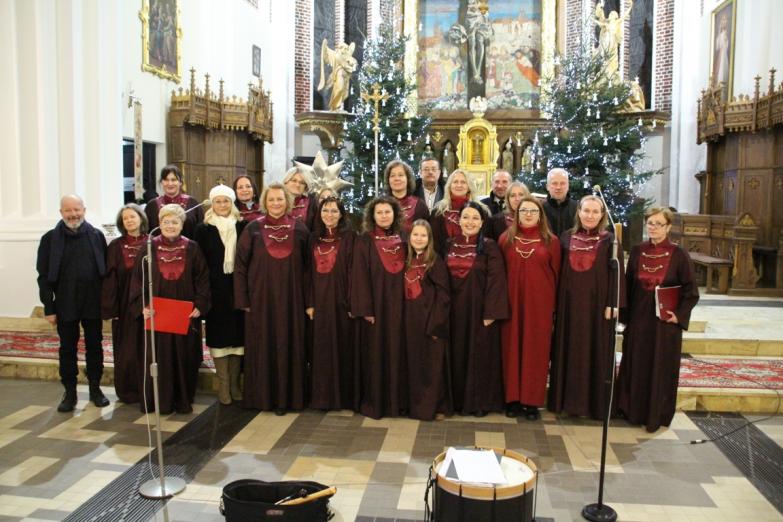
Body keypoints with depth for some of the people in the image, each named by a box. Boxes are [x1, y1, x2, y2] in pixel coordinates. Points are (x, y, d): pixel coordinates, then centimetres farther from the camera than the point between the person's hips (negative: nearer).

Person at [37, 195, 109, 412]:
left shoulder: (96, 236, 1)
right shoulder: (50, 239, -2)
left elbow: (106, 270, 3)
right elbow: (44, 276, -1)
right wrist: (48, 308, -5)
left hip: (94, 304, 1)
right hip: (65, 305, -1)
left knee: (95, 347, 10)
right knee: (67, 349, 9)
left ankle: (95, 388, 24)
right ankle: (70, 392, 20)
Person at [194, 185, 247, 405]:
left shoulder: (242, 227, 5)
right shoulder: (203, 229, 2)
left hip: (238, 290, 1)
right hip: (215, 291, -1)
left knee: (238, 334, 4)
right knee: (219, 336, 2)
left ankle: (234, 382, 15)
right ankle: (223, 385, 10)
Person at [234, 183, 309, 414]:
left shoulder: (299, 229, 3)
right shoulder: (253, 229, 1)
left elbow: (307, 265, 5)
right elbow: (240, 265, 1)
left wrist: (307, 298, 0)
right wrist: (243, 299, -4)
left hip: (291, 299, 1)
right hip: (261, 298, 0)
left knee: (289, 346, 4)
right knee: (262, 348, 5)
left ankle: (287, 397, 15)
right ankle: (263, 396, 16)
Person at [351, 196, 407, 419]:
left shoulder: (402, 240, 8)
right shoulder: (365, 242, -3)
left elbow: (407, 272, 9)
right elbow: (360, 276, -8)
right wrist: (365, 308, -14)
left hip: (398, 306, 3)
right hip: (375, 305, -3)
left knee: (397, 353, 7)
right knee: (375, 355, 2)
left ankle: (398, 401, 17)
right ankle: (374, 402, 12)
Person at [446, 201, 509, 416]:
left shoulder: (489, 247, -5)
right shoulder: (449, 245, 7)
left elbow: (496, 280, -10)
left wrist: (491, 312, -16)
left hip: (479, 309, -4)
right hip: (455, 309, 4)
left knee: (479, 354, 3)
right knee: (457, 354, 10)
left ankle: (480, 401, 15)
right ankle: (458, 398, 22)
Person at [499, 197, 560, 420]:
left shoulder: (551, 241, 3)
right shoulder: (505, 239, 6)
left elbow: (556, 274, 4)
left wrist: (553, 305, 0)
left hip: (539, 303, -1)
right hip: (512, 302, 1)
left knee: (536, 349, 3)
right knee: (512, 348, 5)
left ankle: (532, 400, 12)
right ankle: (513, 398, 14)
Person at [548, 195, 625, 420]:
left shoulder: (609, 240, -1)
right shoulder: (566, 238, 6)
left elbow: (616, 274, -4)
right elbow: (558, 271, 8)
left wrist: (613, 304, -12)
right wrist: (557, 303, 3)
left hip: (597, 304, -2)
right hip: (570, 303, 2)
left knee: (596, 353, 3)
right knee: (569, 352, 7)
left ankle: (595, 402, 12)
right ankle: (568, 399, 16)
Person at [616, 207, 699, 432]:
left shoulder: (678, 255, -6)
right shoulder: (637, 251, 3)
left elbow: (691, 291, -3)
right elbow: (628, 285, 8)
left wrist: (679, 315, -14)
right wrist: (625, 315, 4)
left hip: (665, 321, -3)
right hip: (638, 319, 3)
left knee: (661, 369, 4)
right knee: (636, 366, 9)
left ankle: (656, 416, 16)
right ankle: (634, 410, 23)